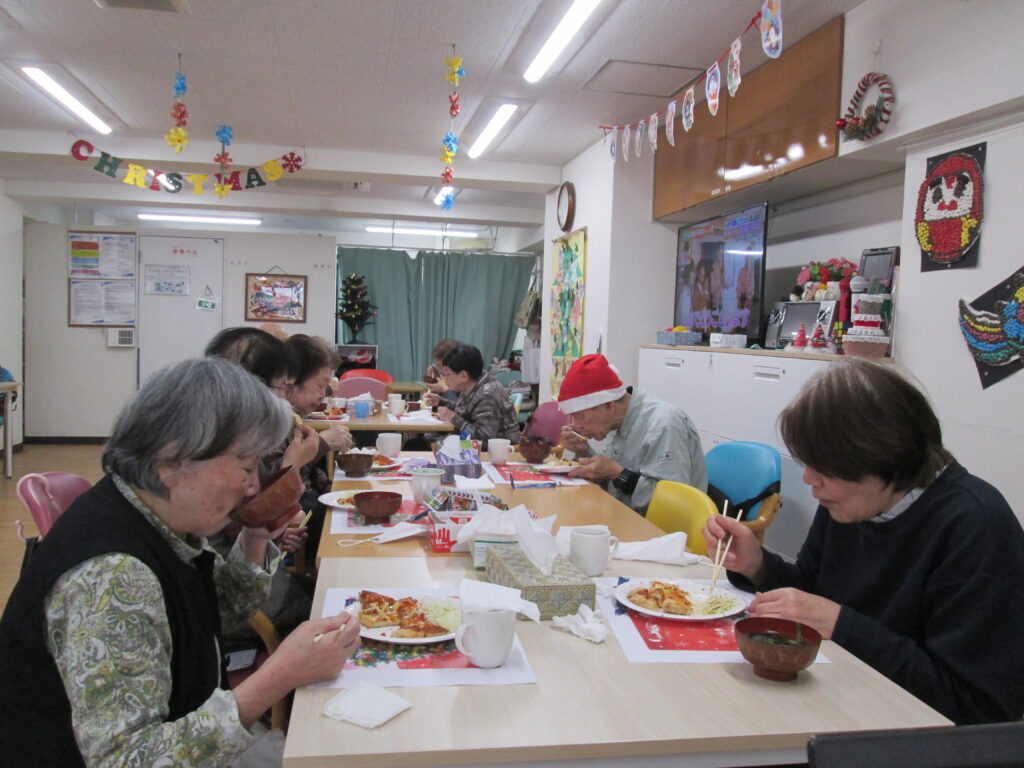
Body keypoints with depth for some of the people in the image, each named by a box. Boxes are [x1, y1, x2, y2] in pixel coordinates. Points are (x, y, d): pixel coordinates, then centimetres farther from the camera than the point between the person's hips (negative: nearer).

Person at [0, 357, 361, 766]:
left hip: (186, 729, 7)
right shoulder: (111, 577, -30)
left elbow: (217, 613, 10)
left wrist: (255, 539, -7)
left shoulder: (166, 521, -6)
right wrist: (279, 677, -34)